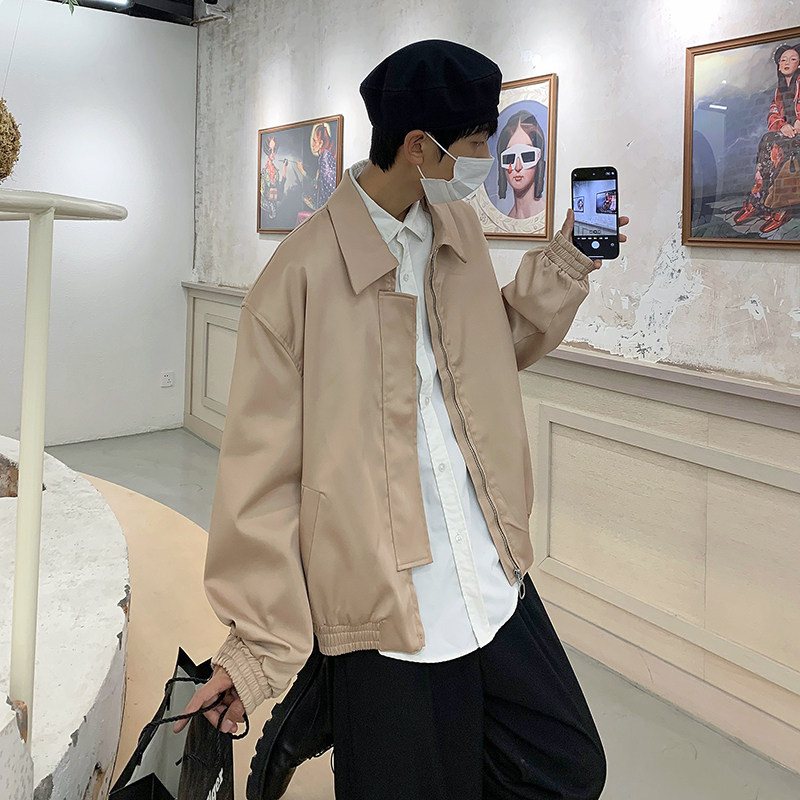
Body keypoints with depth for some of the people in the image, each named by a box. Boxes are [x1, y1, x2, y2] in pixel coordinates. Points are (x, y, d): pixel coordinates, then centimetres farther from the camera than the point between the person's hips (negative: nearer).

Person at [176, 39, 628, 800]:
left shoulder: (460, 231, 6)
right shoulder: (301, 277, -15)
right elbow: (262, 473, -12)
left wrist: (564, 263, 8)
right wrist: (253, 644, -9)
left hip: (495, 585, 7)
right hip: (389, 614, -6)